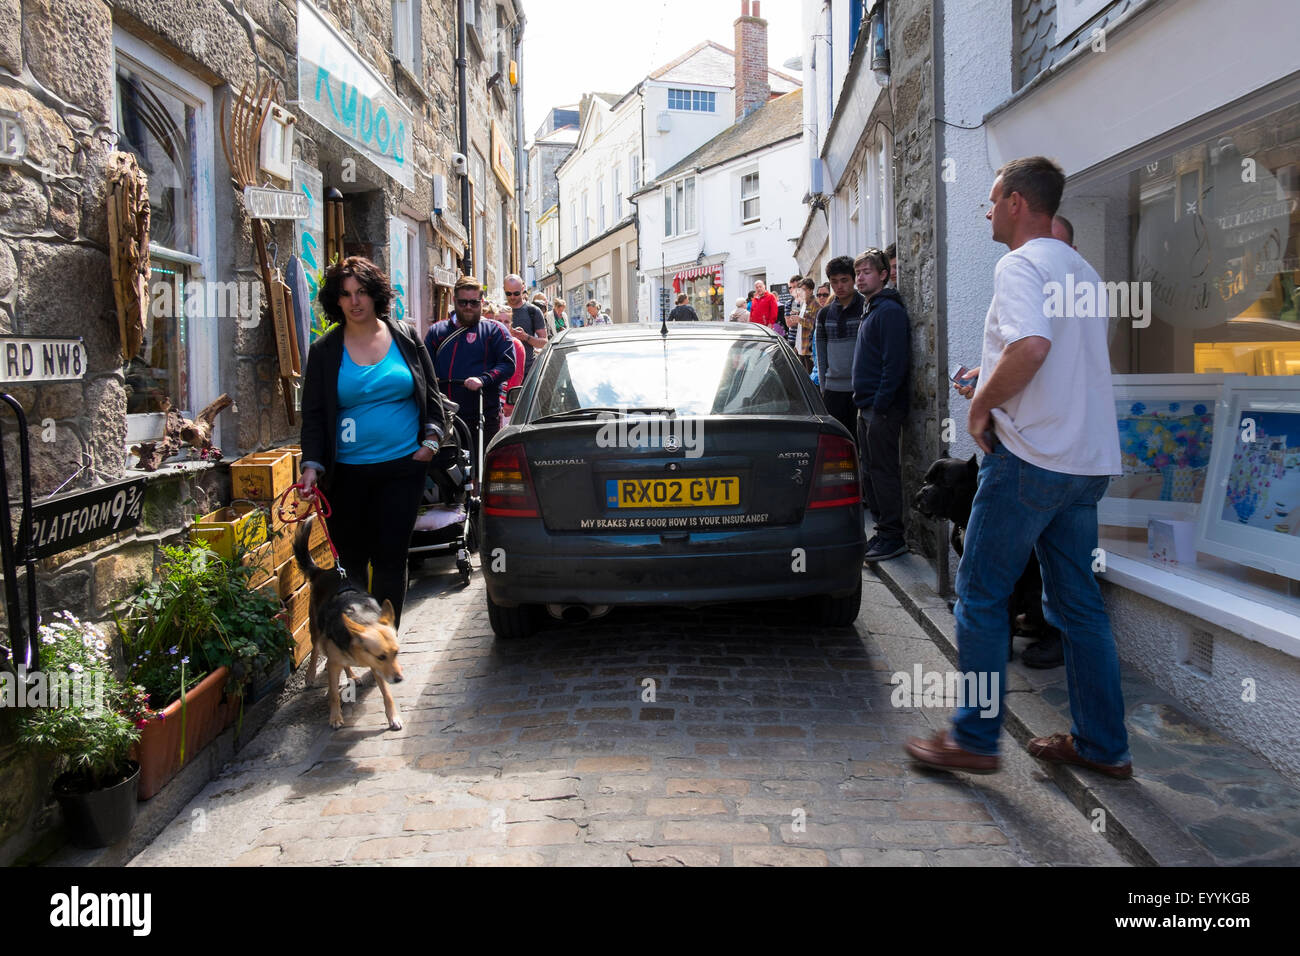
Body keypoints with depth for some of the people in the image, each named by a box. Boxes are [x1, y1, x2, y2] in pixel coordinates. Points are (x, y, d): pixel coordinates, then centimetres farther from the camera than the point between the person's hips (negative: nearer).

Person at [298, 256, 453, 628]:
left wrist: (431, 437, -1)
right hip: (346, 472, 0)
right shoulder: (324, 351, 4)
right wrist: (312, 465, -8)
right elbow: (314, 414, 4)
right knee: (350, 560, 5)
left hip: (402, 468, 0)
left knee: (390, 558, 0)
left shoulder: (405, 338, 6)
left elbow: (431, 395, 13)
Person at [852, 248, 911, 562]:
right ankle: (882, 531, 21)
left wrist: (880, 405, -22)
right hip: (867, 406, 10)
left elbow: (896, 363, -20)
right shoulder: (871, 310, 18)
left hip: (882, 408, -10)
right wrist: (864, 404, 16)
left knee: (884, 471, -5)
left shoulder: (889, 310, -13)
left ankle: (892, 537, 2)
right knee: (871, 471, 13)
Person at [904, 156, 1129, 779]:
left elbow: (1032, 346, -29)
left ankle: (973, 738, 8)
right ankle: (1103, 745, 21)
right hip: (1089, 460, 9)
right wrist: (996, 381, 24)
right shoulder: (1084, 271, 18)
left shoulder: (1020, 264, -11)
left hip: (1030, 456, -9)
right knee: (1077, 602, 14)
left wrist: (982, 405, -15)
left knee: (980, 594, 1)